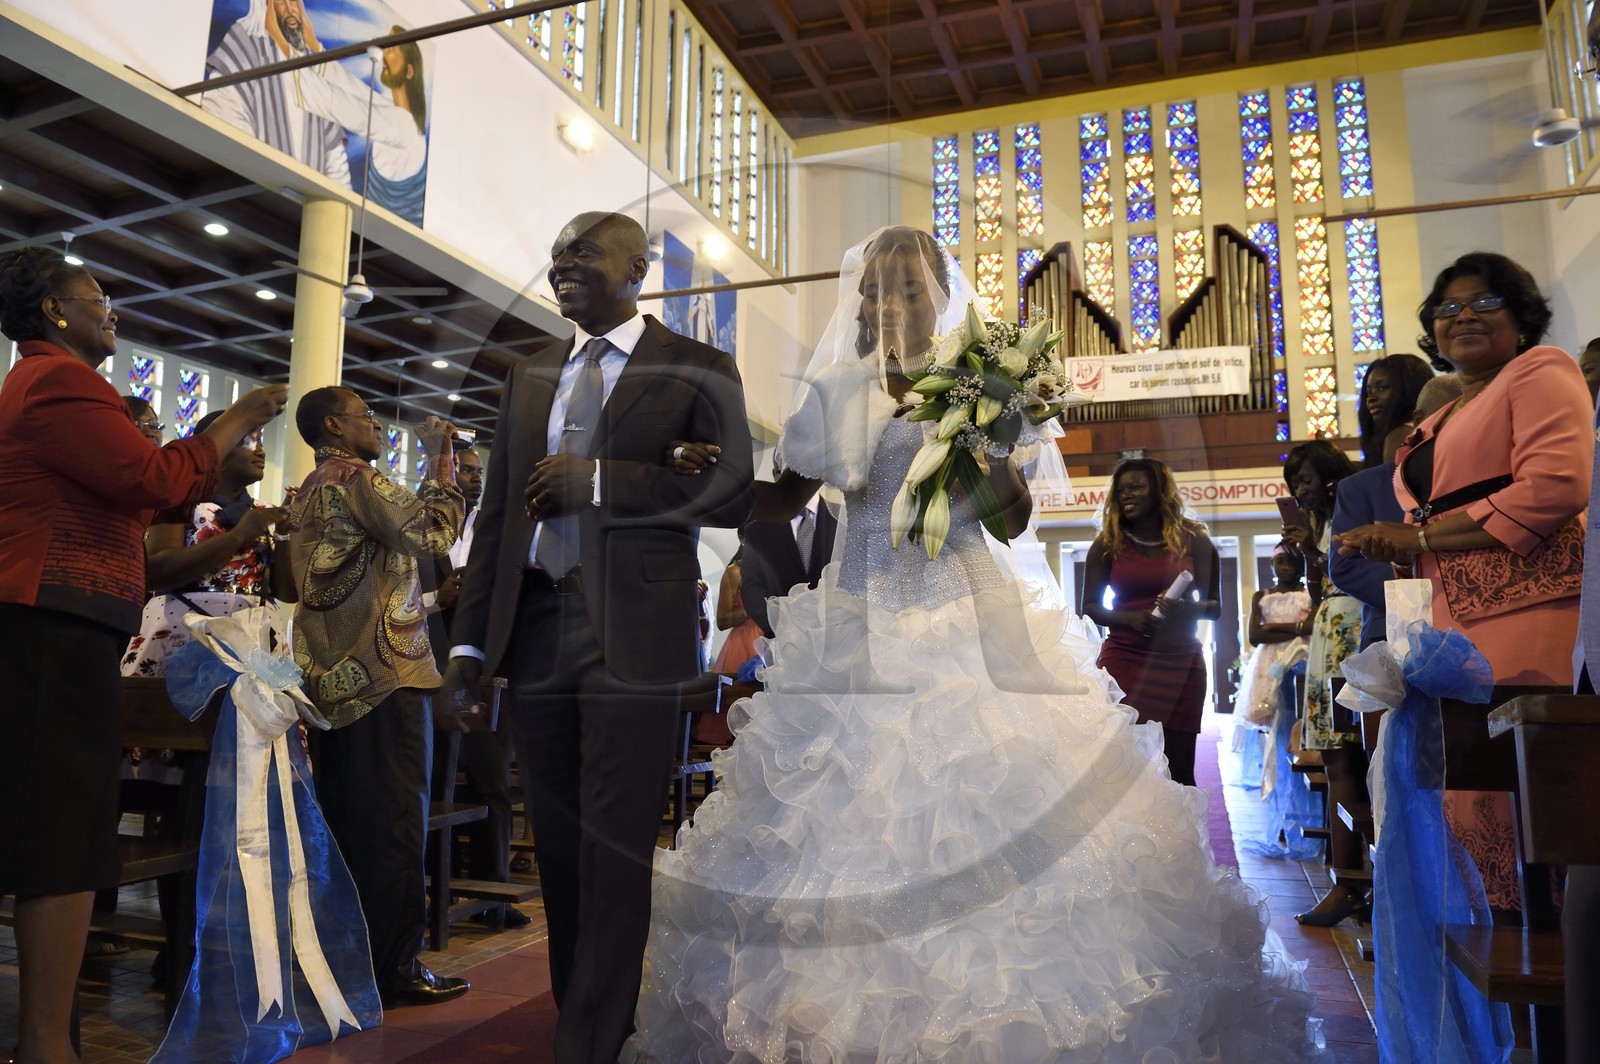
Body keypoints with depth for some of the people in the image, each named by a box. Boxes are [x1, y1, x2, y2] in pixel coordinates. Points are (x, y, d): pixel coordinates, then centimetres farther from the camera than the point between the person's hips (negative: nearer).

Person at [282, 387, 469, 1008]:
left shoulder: (308, 492, 21)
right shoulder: (354, 479, -8)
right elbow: (432, 536, -14)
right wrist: (439, 462, -4)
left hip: (332, 679, 10)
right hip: (385, 674, -10)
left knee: (343, 820, 12)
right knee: (394, 822, -5)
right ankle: (393, 969, 1)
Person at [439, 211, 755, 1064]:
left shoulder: (695, 370, 2)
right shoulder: (531, 376, 17)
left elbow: (736, 493, -9)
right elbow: (497, 512, 16)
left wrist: (600, 480, -14)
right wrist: (470, 638, 10)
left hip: (632, 634, -5)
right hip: (535, 626, 5)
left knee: (614, 850, -2)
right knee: (557, 843, 12)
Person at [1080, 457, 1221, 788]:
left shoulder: (1193, 540, 5)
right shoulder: (1107, 544, 4)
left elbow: (1214, 606, 6)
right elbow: (1089, 607, 4)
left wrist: (1188, 608, -16)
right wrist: (1130, 618, -13)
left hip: (1181, 663, 1)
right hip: (1124, 661, 0)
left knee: (1178, 766, 2)